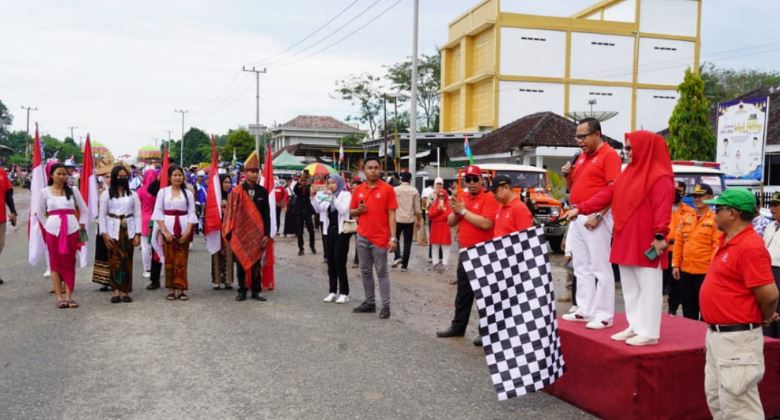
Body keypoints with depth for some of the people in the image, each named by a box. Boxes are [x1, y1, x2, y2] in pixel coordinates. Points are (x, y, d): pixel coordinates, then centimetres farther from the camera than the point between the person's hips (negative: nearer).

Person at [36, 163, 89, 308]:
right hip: (53, 230, 0)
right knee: (55, 263, 1)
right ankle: (59, 297, 5)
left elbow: (84, 210, 10)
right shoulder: (45, 191, 4)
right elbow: (40, 213, 12)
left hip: (71, 230, 1)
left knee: (70, 263, 1)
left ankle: (69, 296, 5)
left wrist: (81, 226, 5)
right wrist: (47, 226, 5)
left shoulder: (73, 190, 5)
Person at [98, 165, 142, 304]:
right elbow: (102, 215, 3)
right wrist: (104, 233, -6)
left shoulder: (132, 194, 8)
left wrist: (137, 234, 0)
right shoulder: (106, 194, 4)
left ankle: (125, 291, 6)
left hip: (128, 230, 1)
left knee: (127, 261, 1)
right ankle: (116, 291, 1)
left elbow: (137, 215, 7)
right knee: (115, 260, -4)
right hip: (113, 231, -1)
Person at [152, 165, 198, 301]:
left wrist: (188, 231, -8)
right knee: (169, 260, 1)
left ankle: (180, 289, 5)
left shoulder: (188, 193, 7)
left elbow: (192, 213, 3)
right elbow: (158, 212, 1)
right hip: (167, 230, 0)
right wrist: (164, 231, -8)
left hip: (183, 231, 1)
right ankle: (170, 290, 7)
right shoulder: (163, 192, 5)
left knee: (181, 261, 0)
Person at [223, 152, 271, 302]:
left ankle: (256, 291, 15)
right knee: (241, 262, 7)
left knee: (256, 263, 7)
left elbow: (266, 215, 2)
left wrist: (266, 234, -4)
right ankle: (242, 291, 16)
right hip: (240, 233, -1)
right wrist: (230, 233, -6)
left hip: (258, 233, 1)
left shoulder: (263, 191, 1)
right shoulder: (236, 191, -5)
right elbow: (231, 213, -3)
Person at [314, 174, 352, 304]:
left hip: (341, 231, -6)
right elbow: (318, 209, 6)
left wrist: (333, 198, -21)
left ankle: (344, 293, 1)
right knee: (331, 262, 8)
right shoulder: (326, 196, 12)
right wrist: (316, 197, -8)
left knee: (340, 262, -6)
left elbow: (343, 210, -18)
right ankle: (332, 291, 15)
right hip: (329, 231, 6)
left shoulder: (345, 194, -5)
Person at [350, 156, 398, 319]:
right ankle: (369, 302, 21)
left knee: (381, 272, 0)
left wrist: (393, 238, -13)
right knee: (365, 271, 11)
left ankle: (386, 305, 5)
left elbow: (392, 215, -7)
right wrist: (358, 210, -10)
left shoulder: (387, 189, -6)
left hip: (380, 238, -4)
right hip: (362, 237, 5)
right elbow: (351, 212, 14)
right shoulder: (358, 190, 6)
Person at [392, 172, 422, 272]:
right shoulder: (414, 191, 0)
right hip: (409, 220, 1)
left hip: (398, 219, 0)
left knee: (396, 239, 17)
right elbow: (417, 208, 1)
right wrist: (419, 220, 12)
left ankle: (398, 257, -5)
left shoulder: (395, 190, -3)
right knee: (407, 243, 7)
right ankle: (404, 265, 8)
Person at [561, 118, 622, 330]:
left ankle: (604, 315, 1)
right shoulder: (582, 156, 17)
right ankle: (585, 310, 18)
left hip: (596, 217, -9)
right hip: (577, 216, 9)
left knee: (600, 267, -4)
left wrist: (598, 216, -22)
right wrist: (568, 175, 5)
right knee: (581, 266, 11)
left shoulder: (609, 155, -8)